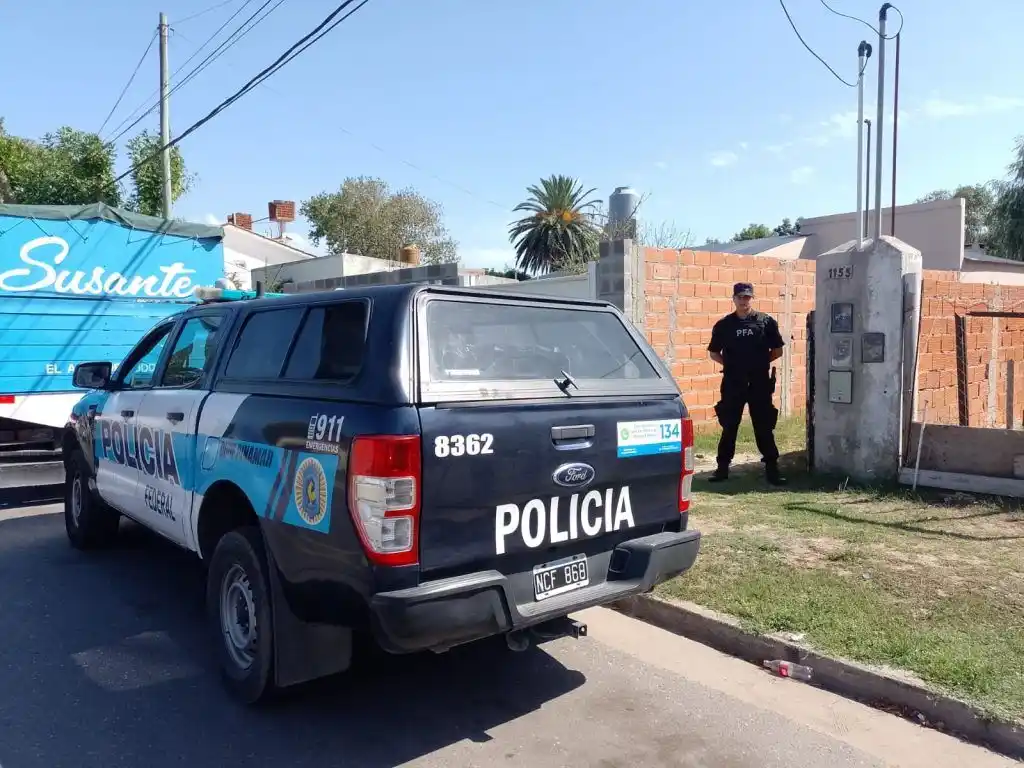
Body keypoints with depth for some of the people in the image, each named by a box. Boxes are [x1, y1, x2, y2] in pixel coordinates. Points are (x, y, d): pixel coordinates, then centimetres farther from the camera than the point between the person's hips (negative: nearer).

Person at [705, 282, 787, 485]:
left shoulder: (766, 321, 1)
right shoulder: (724, 325, 3)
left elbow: (777, 350, 7)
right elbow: (714, 352, 10)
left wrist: (761, 362, 1)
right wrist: (730, 365, 1)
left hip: (760, 383, -1)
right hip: (732, 383, 1)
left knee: (764, 427, 5)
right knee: (729, 426, 7)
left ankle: (772, 468, 13)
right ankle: (722, 467, 15)